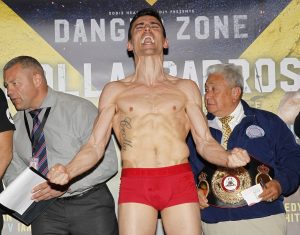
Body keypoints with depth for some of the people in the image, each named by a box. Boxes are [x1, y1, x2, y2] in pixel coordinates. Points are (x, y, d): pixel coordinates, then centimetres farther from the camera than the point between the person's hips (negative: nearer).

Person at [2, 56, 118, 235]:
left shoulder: (78, 109, -11)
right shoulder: (14, 125, 4)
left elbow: (108, 162, -14)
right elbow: (13, 170, 11)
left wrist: (66, 184, -22)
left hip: (90, 204, -3)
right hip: (47, 208, 3)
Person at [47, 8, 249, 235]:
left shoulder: (185, 88, 15)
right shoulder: (114, 90, 13)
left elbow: (205, 142, 10)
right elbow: (95, 146, 8)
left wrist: (228, 158, -12)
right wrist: (68, 172, -10)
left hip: (180, 182, 1)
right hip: (135, 184, 0)